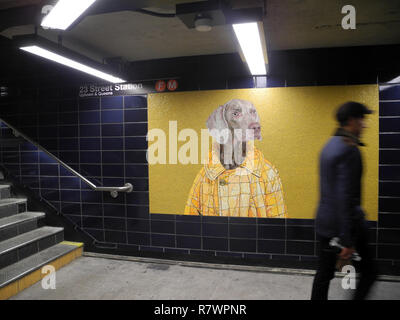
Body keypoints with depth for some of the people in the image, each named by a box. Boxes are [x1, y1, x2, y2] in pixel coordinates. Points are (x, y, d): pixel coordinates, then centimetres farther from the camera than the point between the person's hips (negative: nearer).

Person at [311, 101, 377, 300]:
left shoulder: (330, 145, 10)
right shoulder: (349, 151, -18)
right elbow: (345, 197, -24)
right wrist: (348, 242, -22)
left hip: (324, 223, 9)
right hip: (344, 224, -8)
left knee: (324, 273, 15)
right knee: (368, 272, 10)